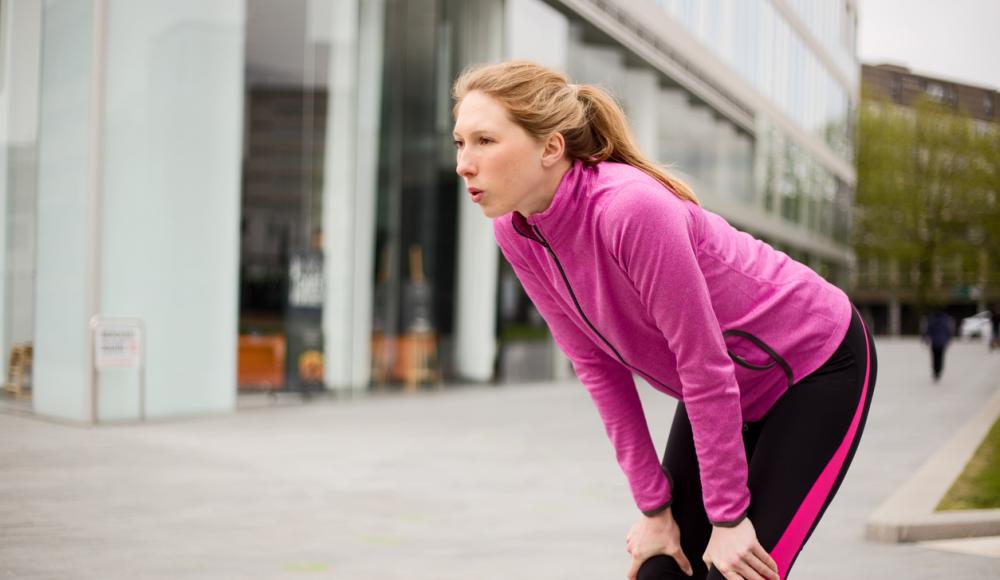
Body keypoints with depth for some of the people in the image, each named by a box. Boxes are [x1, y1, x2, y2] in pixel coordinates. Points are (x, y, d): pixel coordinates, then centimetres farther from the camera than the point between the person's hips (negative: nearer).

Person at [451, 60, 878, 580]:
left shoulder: (632, 209, -34)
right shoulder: (514, 232, -13)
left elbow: (704, 366, -27)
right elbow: (598, 369, -6)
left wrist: (728, 516, -20)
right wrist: (654, 508, -4)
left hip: (819, 369, -6)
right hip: (729, 391, 7)